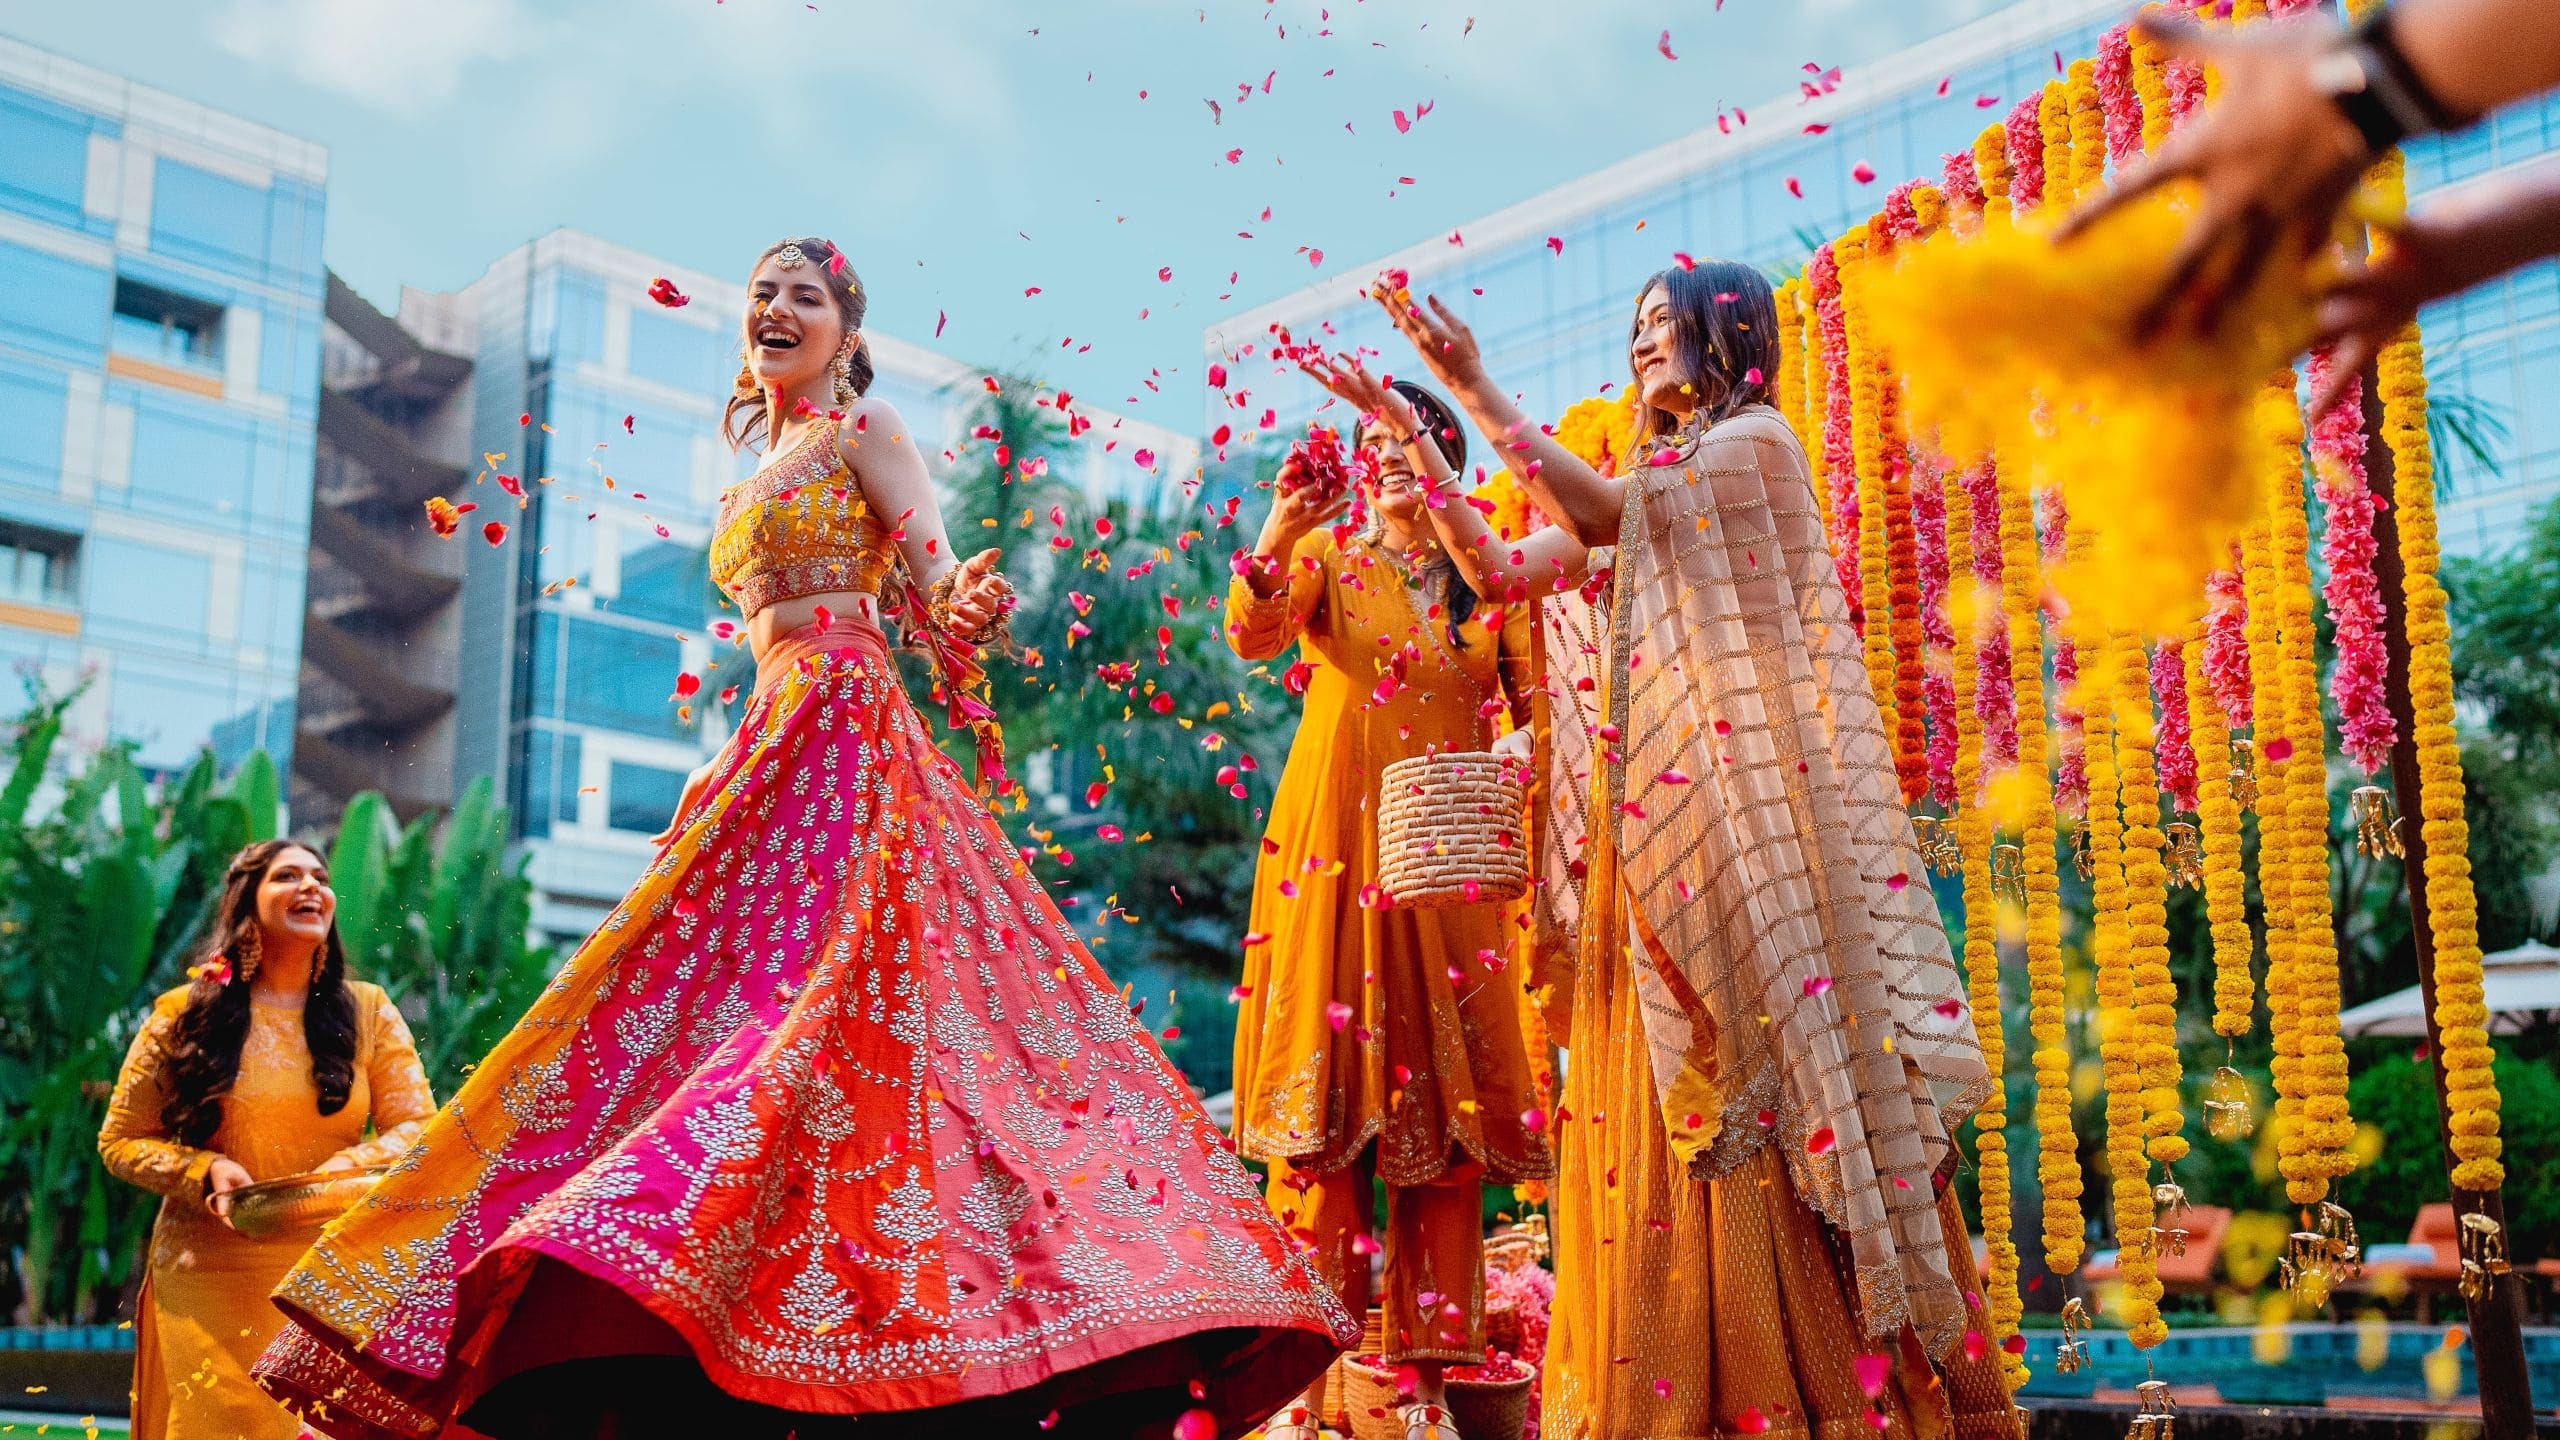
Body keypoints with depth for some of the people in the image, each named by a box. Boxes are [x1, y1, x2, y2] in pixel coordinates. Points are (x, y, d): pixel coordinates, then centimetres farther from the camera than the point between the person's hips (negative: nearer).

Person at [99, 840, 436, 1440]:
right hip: (208, 1278, -1)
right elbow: (121, 1142, 6)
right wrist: (205, 1171, -13)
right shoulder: (184, 1013, 2)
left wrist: (343, 1170, -19)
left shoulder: (367, 1011, 4)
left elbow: (417, 1129, 0)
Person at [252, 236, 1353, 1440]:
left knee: (805, 979, -21)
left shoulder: (863, 430, 4)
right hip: (778, 736, 8)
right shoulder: (757, 470, 27)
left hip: (842, 727, -8)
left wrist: (970, 607, -29)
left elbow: (936, 584, -6)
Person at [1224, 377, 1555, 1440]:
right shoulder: (1330, 553, 8)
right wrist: (1277, 534, -28)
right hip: (1337, 843, -2)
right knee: (1326, 1101, -7)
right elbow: (1256, 635, -11)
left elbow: (1537, 708, 11)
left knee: (1443, 1104, 0)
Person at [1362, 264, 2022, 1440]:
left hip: (1739, 803, -7)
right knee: (1653, 1089, 3)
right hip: (1650, 827, 7)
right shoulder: (1650, 488, 23)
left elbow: (1601, 512, -12)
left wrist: (1476, 391, -12)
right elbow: (1503, 569, 15)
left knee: (1763, 1071, -10)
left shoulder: (1755, 440, 1)